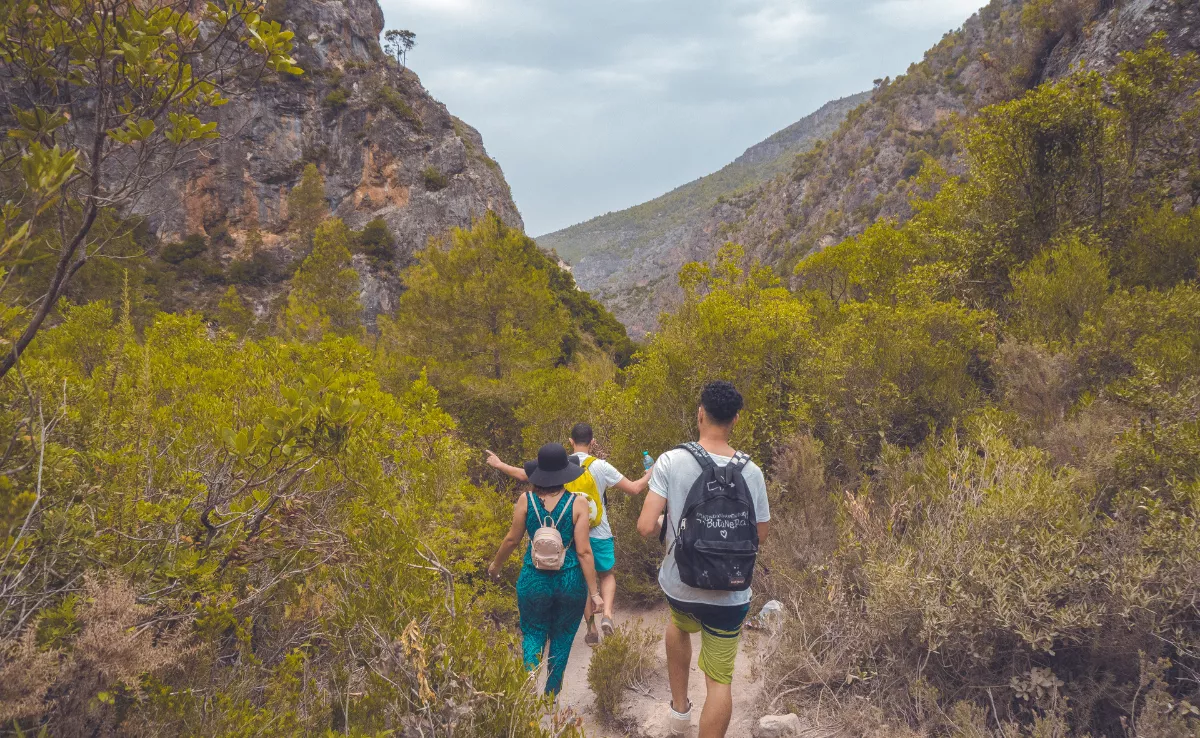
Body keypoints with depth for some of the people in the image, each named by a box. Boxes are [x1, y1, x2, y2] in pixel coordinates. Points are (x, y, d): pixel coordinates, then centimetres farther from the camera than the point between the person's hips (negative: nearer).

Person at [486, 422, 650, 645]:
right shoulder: (601, 466, -10)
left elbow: (523, 474, 5)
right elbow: (634, 488, -7)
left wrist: (499, 464, 21)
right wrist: (649, 475, 14)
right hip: (599, 534, -2)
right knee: (607, 575, 18)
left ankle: (592, 629, 20)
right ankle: (607, 613, -6)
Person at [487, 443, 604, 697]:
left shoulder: (526, 501, -7)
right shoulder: (578, 503, -11)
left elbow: (512, 539, 2)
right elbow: (583, 551, -12)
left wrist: (495, 565, 20)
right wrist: (594, 592, -6)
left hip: (534, 580, 1)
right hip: (570, 582, 0)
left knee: (533, 634, 16)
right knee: (562, 638, 18)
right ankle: (552, 694, 27)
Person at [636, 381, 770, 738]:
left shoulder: (671, 461, -16)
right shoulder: (750, 472, -10)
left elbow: (645, 526, -18)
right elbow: (760, 535, 0)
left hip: (679, 585, 1)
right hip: (729, 593, -1)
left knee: (679, 623, 35)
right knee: (720, 680, 11)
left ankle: (680, 709, 36)